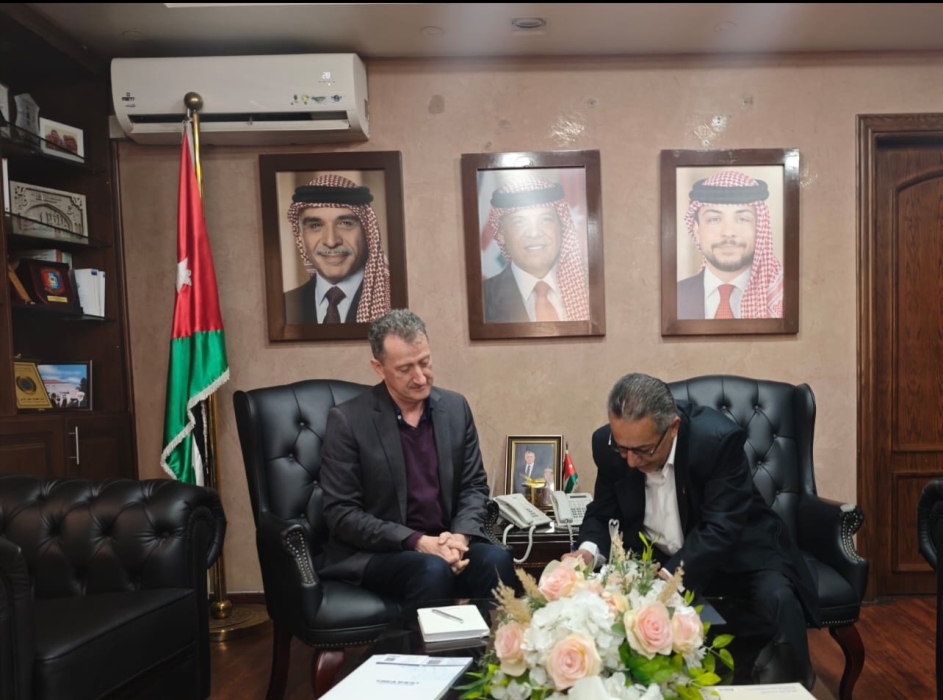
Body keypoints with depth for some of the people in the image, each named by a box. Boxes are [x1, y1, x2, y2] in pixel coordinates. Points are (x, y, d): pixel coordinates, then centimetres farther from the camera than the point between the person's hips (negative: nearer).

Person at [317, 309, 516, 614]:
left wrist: (460, 535, -14)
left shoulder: (455, 407, 4)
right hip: (375, 553, -3)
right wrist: (418, 542, -20)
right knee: (433, 570, -33)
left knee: (497, 561, -26)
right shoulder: (347, 419, -10)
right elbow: (341, 513, -11)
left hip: (445, 542, 4)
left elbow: (475, 486, 7)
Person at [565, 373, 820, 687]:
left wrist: (667, 578, -43)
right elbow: (602, 514, -3)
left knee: (777, 600, -31)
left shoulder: (718, 439, -28)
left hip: (735, 552, -2)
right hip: (655, 556, 3)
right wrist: (588, 551, -25)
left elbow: (719, 530, -30)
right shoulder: (608, 444, -15)